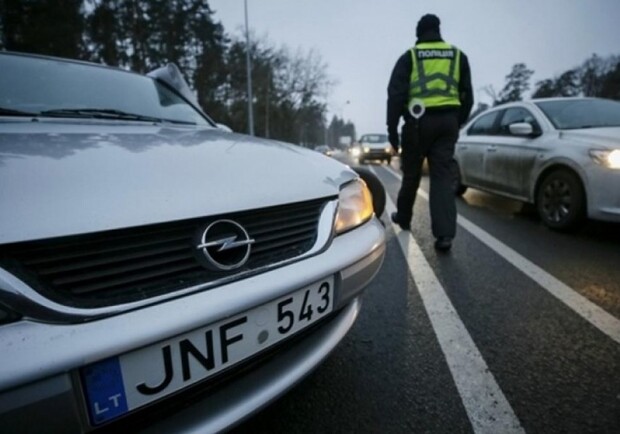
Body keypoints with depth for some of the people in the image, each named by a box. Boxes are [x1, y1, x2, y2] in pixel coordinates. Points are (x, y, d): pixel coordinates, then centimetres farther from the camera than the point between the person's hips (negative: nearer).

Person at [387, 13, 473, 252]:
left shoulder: (409, 56, 6)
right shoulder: (458, 55, 16)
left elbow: (396, 94, -4)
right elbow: (467, 95, 16)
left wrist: (392, 127, -2)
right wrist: (458, 122, 23)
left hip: (419, 121, -2)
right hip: (448, 120, 2)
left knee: (411, 173, 12)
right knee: (443, 175, -2)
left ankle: (403, 218, 29)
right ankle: (444, 234, -12)